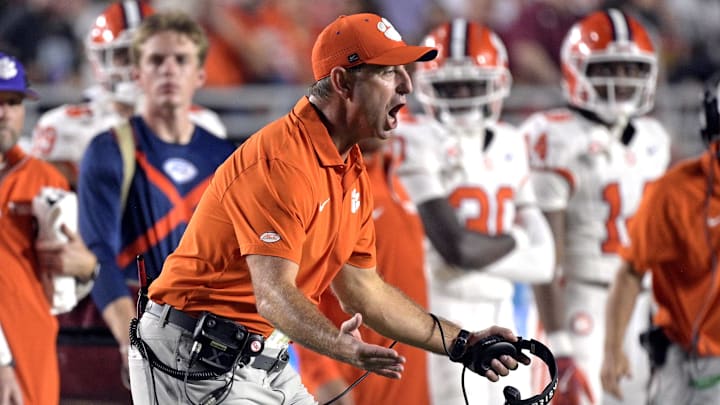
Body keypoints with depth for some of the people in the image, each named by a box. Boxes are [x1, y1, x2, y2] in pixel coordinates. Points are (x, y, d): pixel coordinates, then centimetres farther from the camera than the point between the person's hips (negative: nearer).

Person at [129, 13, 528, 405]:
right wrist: (339, 345, -45)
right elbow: (274, 294, -28)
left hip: (265, 358, 9)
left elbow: (363, 291, 14)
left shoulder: (352, 172, 11)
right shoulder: (282, 161, -20)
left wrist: (462, 343, 9)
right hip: (198, 361, -9)